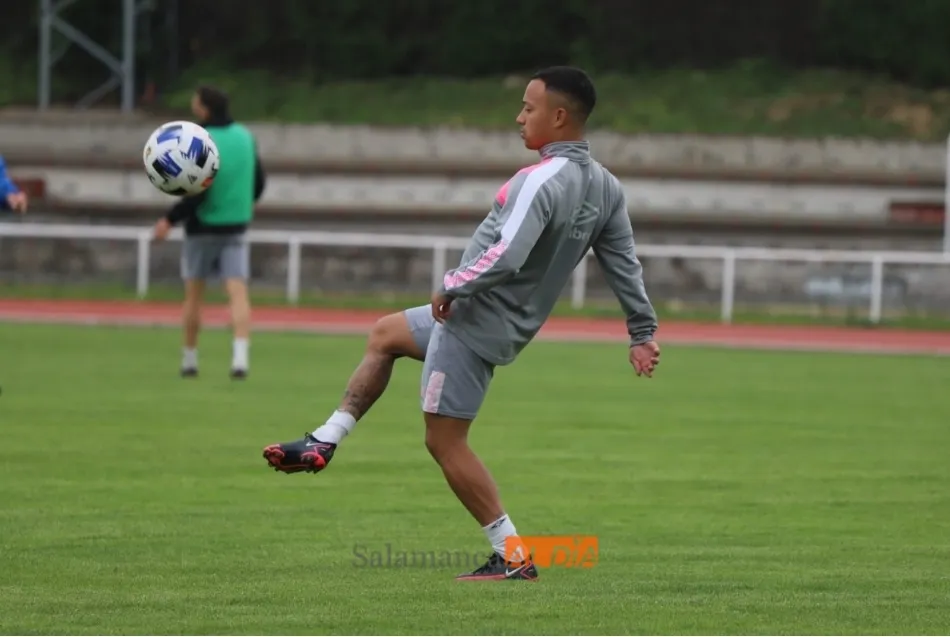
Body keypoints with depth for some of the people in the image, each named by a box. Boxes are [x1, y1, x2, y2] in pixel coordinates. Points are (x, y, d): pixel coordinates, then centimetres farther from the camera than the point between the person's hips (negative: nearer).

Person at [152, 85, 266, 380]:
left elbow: (198, 192, -21)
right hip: (236, 227, 4)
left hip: (203, 226, -4)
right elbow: (259, 183, 12)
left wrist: (170, 220, -14)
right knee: (238, 292, -6)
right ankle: (241, 353, -24)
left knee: (193, 295, 10)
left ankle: (189, 359, 18)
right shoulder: (245, 137, 4)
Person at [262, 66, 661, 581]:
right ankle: (324, 443, 27)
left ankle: (512, 558, 2)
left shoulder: (543, 180, -25)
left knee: (445, 441, -1)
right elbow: (625, 265, 6)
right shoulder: (607, 189, 2)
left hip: (476, 323, -10)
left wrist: (454, 287, -19)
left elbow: (507, 254, -34)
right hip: (510, 325, 10)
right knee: (384, 335, 26)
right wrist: (642, 333, 13)